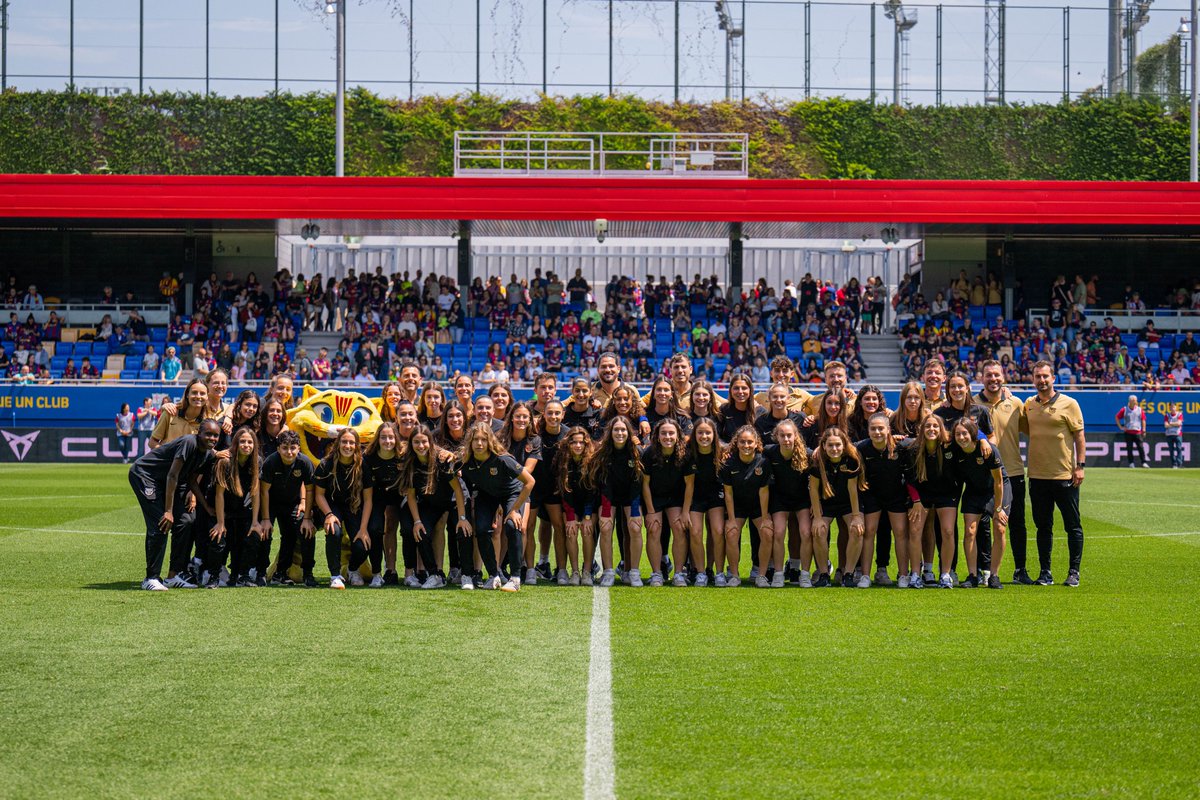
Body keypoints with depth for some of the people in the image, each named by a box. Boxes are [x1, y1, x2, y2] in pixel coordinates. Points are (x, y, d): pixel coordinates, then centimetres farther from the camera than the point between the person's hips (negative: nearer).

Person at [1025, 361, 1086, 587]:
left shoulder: (1068, 404, -4)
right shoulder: (1029, 405, 9)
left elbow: (1079, 436, -3)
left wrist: (1080, 466, -9)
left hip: (1064, 475, -4)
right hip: (1038, 475, 4)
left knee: (1073, 526, 1)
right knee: (1043, 526, 8)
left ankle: (1074, 572, 7)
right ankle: (1045, 572, 13)